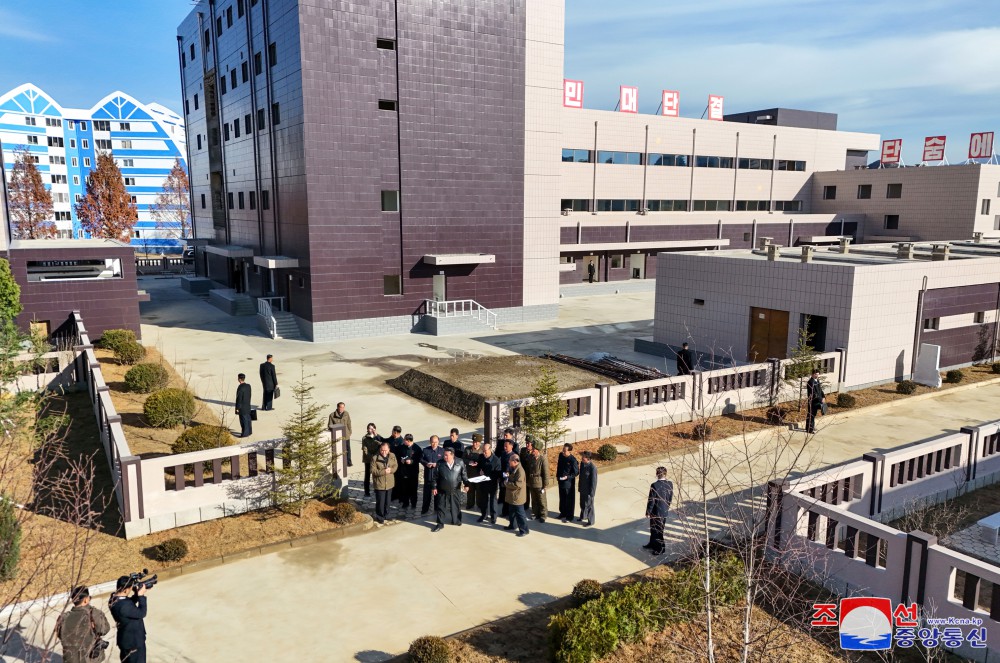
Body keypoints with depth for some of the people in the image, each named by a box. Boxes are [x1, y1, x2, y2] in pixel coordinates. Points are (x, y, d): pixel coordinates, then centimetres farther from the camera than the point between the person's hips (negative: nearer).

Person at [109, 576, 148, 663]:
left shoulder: (114, 598, -5)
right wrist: (141, 596, -20)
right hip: (133, 641, -9)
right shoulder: (123, 605, -35)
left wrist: (137, 594, -3)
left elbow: (130, 603, 13)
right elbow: (141, 613, -24)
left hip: (126, 639, 9)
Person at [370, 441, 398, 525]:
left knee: (387, 501, 17)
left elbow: (396, 466, 2)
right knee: (380, 502, 2)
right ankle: (380, 518, 18)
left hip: (389, 483, 4)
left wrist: (390, 470, -19)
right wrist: (384, 471, -24)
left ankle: (386, 515, 34)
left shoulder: (392, 456, -1)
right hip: (379, 484, -4)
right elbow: (373, 471, -15)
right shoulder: (375, 457, -14)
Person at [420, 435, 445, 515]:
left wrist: (437, 464, -19)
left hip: (438, 474, 0)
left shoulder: (442, 451, -4)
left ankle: (437, 509, 25)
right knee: (427, 492, 5)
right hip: (428, 474, 0)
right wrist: (426, 464, -17)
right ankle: (425, 509, 13)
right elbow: (421, 459, 2)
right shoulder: (425, 450, -1)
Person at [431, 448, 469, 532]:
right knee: (441, 507, 3)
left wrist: (466, 484, -5)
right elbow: (436, 476, -1)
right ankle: (440, 524, 15)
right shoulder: (440, 464, -9)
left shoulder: (460, 463, -7)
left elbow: (464, 475, 1)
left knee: (457, 506, 14)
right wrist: (435, 487, -1)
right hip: (443, 491, -1)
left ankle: (457, 521, 35)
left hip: (456, 491, 1)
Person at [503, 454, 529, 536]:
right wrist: (508, 476, 6)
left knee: (520, 513, -3)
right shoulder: (514, 469, 8)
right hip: (512, 496, 10)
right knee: (511, 511, 23)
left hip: (517, 496, -10)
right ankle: (513, 525, 39)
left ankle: (524, 530, 5)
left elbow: (518, 484, -29)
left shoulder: (520, 470, -24)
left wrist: (508, 483, -19)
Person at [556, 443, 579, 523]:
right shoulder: (561, 455, -5)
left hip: (569, 482, -6)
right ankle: (563, 513, 39)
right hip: (561, 481, 6)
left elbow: (576, 472, -14)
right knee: (562, 498, 21)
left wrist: (568, 477, -23)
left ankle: (569, 516, 21)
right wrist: (557, 476, 10)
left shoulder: (573, 460, -23)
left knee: (569, 500, 8)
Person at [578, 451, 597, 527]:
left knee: (589, 505, 9)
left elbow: (594, 481, -21)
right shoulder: (582, 463, -4)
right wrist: (579, 486, 16)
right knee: (582, 503, 24)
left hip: (588, 490, -7)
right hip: (582, 489, 7)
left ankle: (590, 521, 27)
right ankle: (583, 516, 47)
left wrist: (591, 493, -16)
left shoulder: (593, 467, -28)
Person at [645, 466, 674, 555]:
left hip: (656, 512, -7)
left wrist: (648, 512, -7)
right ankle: (652, 544, 39)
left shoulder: (654, 485, -26)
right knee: (653, 529, 24)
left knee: (657, 531, 10)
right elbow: (670, 498, 4)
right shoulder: (670, 484, -7)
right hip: (665, 511, 7)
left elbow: (651, 501, -19)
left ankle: (661, 549, 21)